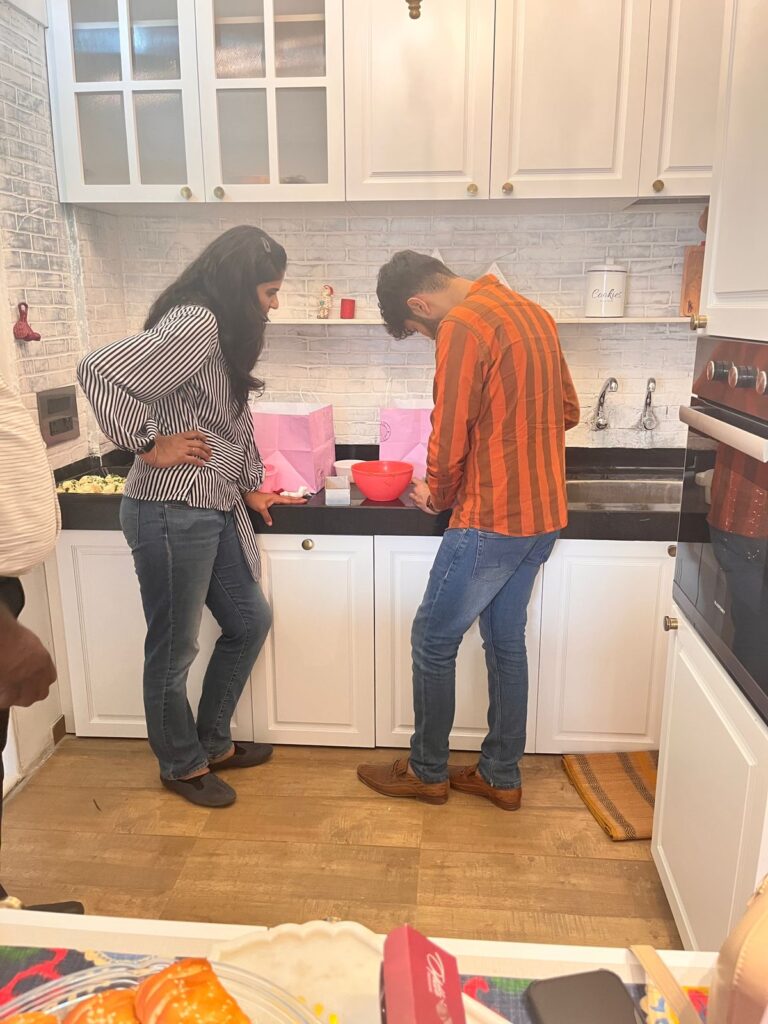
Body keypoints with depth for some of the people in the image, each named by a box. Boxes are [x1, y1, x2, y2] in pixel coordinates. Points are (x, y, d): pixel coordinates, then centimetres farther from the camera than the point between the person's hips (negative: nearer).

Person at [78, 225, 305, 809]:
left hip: (218, 510, 10)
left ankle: (213, 742, 37)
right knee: (173, 649, 8)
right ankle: (183, 765, 29)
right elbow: (98, 372, -26)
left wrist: (252, 489, 20)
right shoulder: (193, 325, -17)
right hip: (173, 513, -10)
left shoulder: (227, 334, 14)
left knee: (250, 622, 18)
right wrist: (150, 445, -18)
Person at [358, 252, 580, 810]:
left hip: (492, 520, -9)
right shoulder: (533, 313, 11)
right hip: (544, 515, 9)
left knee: (434, 640, 8)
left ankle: (427, 771, 25)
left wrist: (437, 495, 2)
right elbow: (567, 412, 18)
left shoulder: (462, 326, -16)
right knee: (507, 642, 18)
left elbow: (449, 438, -16)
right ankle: (502, 775, 30)